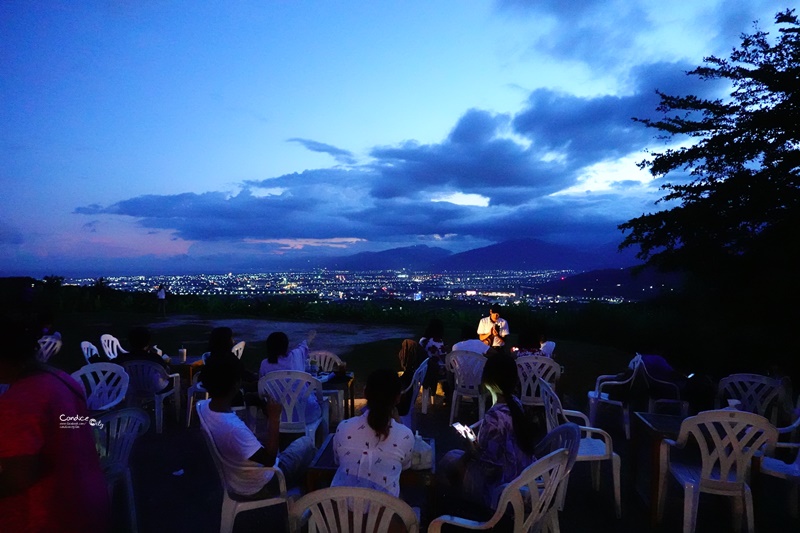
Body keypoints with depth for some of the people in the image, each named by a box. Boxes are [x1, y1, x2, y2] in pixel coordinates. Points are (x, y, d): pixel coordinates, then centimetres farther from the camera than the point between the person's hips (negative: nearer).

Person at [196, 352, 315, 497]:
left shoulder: (203, 407, -16)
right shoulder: (234, 428, -42)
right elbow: (269, 460, -32)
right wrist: (274, 419, -29)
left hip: (233, 478, 7)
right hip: (258, 487, -7)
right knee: (306, 443, 10)